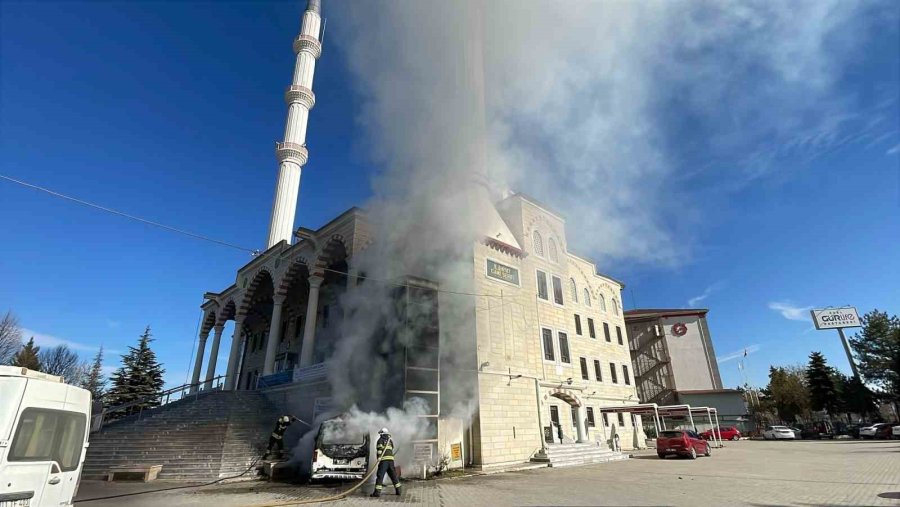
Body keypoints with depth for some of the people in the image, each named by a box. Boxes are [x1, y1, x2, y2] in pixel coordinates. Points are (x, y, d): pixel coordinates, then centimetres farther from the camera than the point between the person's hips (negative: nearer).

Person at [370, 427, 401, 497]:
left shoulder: (380, 440, 3)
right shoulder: (390, 440, 20)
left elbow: (379, 449, -12)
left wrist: (379, 457, -19)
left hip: (384, 460, -6)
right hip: (391, 460, 6)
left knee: (380, 476, -5)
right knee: (393, 475, 15)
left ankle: (377, 492, -11)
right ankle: (398, 490, 18)